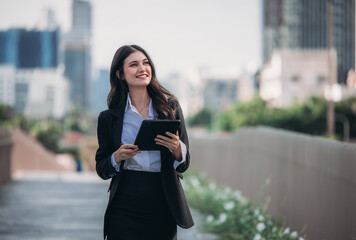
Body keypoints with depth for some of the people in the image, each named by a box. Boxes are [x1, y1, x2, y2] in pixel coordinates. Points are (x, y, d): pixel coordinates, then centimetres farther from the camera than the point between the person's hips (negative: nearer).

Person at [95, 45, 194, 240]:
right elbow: (101, 170, 7)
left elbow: (183, 165, 6)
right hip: (124, 208, -1)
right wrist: (117, 157, -13)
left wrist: (176, 148, -15)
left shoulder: (170, 107, 5)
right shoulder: (109, 118, 4)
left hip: (163, 210, 1)